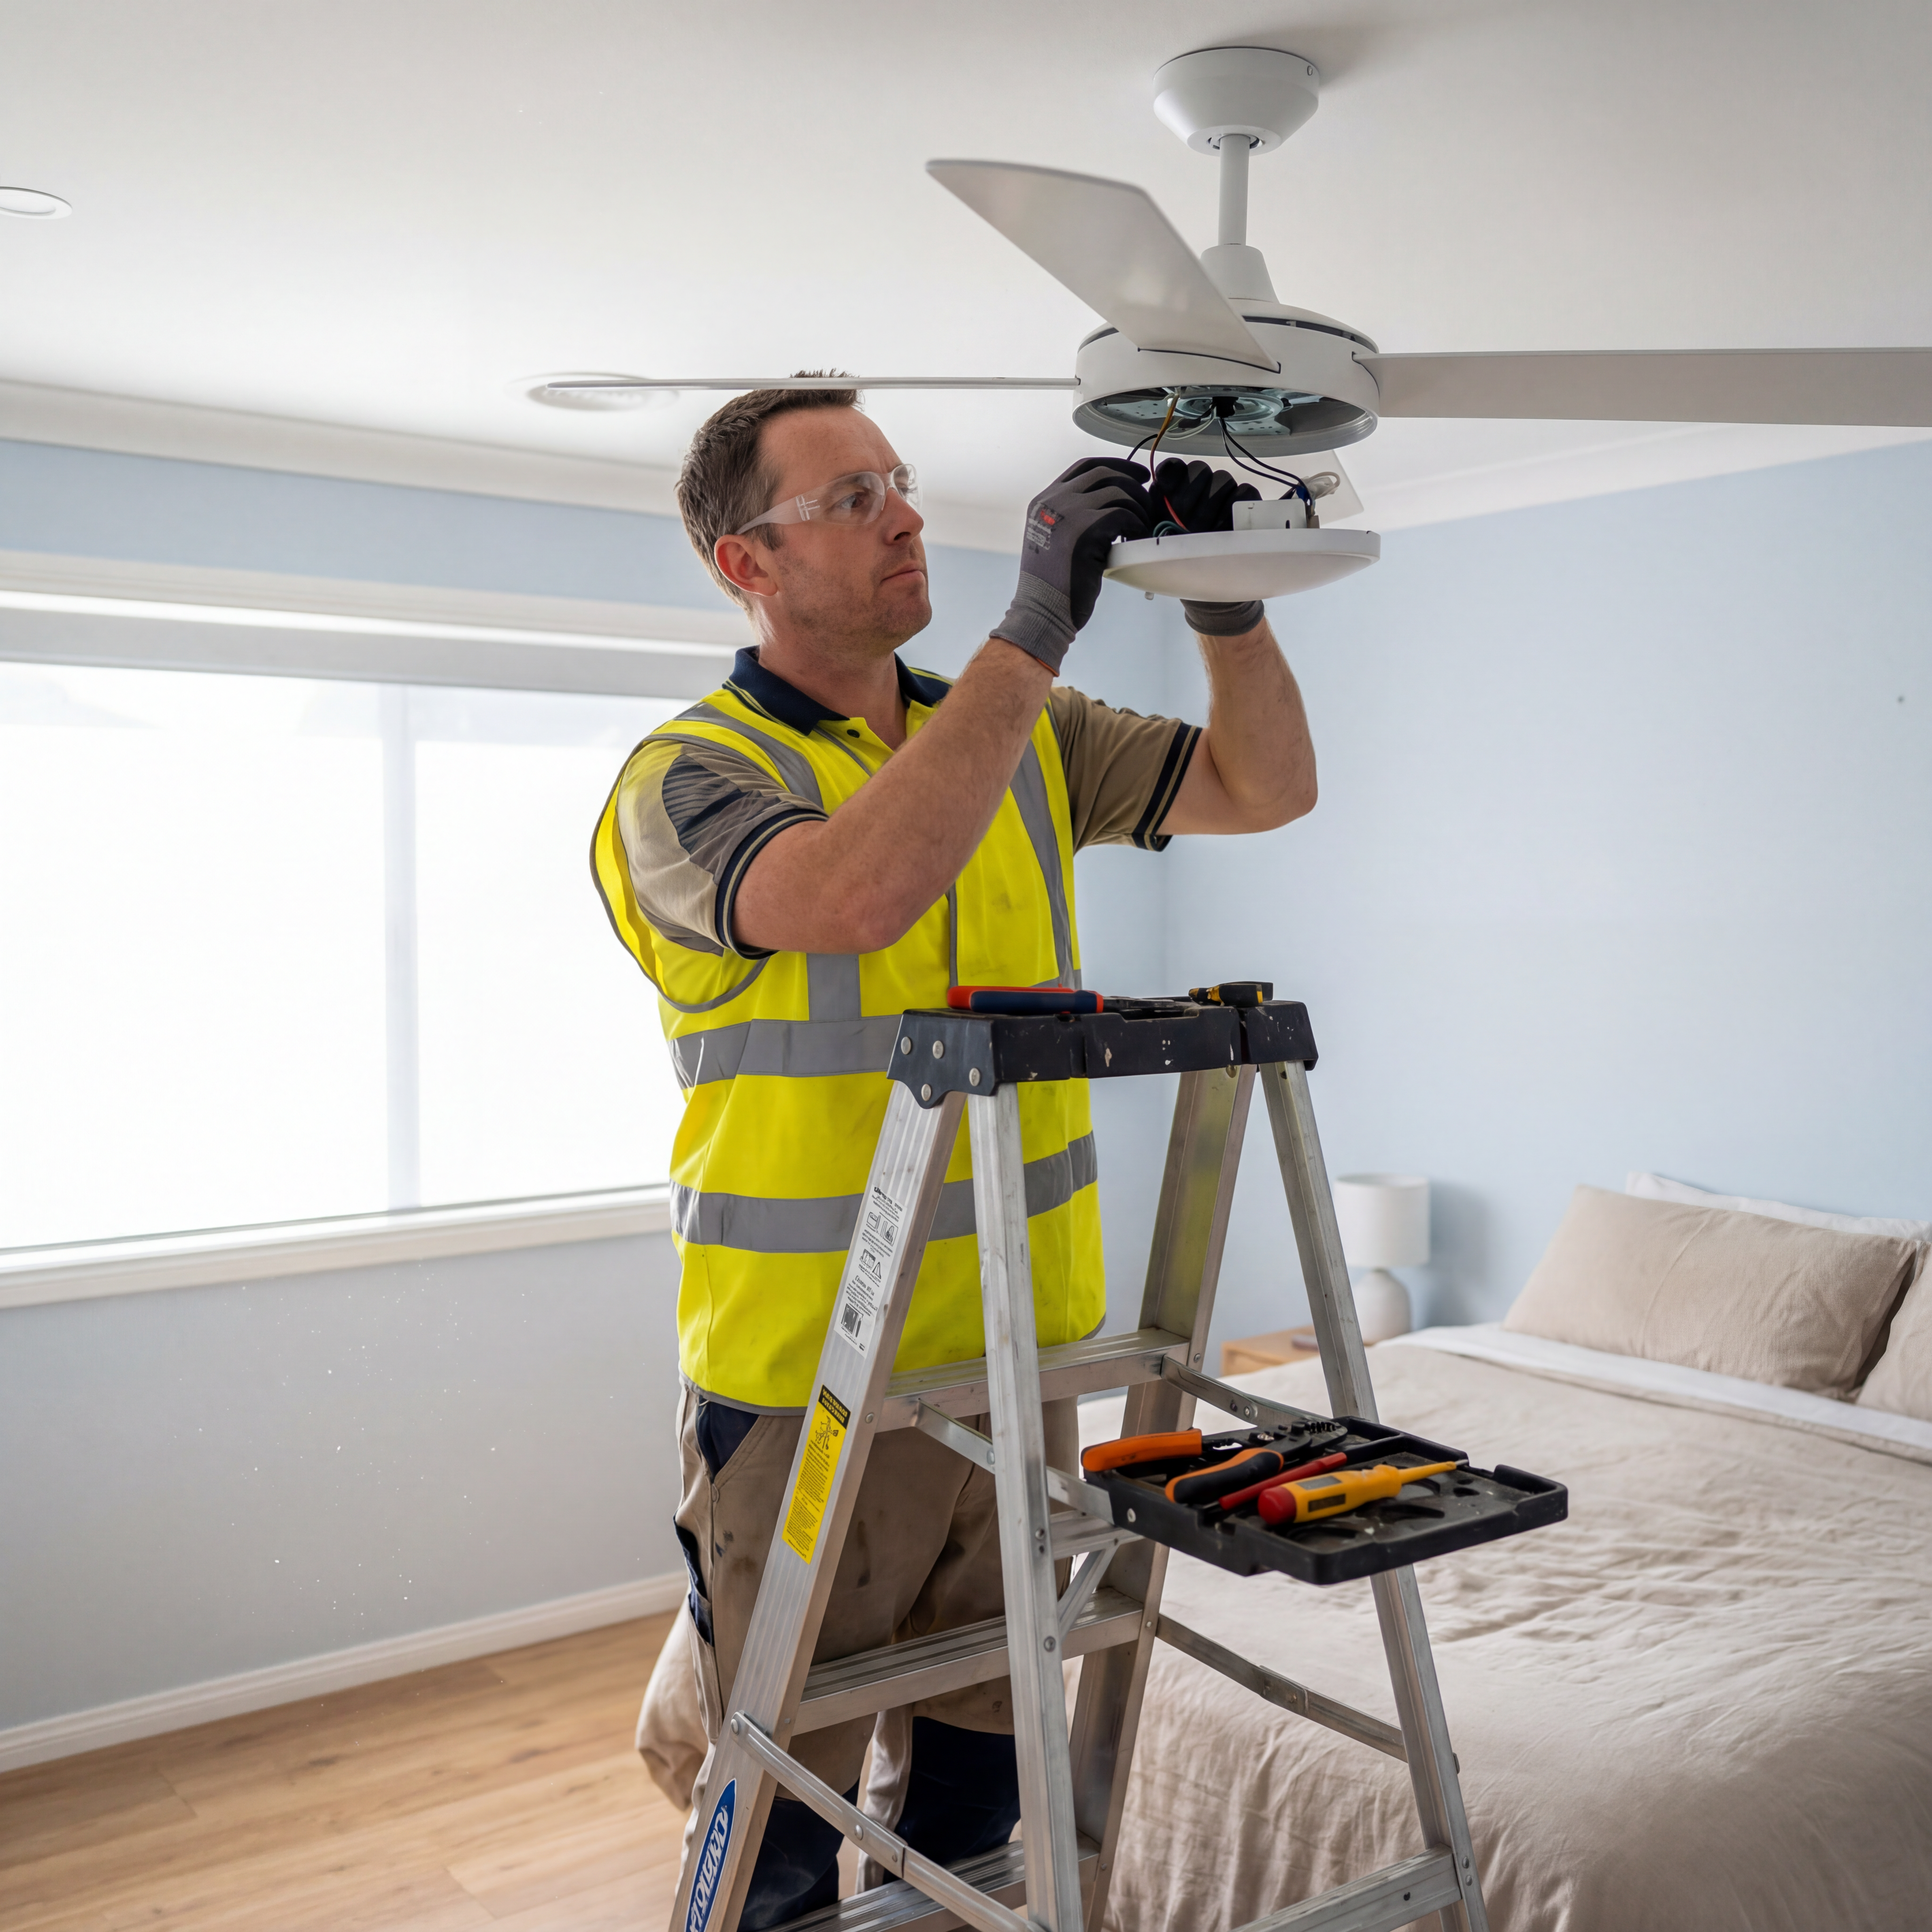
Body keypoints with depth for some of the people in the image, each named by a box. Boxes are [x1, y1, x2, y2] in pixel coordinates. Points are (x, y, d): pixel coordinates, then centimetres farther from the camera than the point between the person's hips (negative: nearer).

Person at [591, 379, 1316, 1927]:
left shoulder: (1025, 741, 8)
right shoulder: (688, 775, -12)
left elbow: (1268, 787, 7)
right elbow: (861, 891, -33)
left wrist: (1225, 601, -9)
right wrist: (1034, 629, -29)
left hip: (1017, 1357, 5)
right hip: (809, 1385, -5)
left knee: (975, 1782, 22)